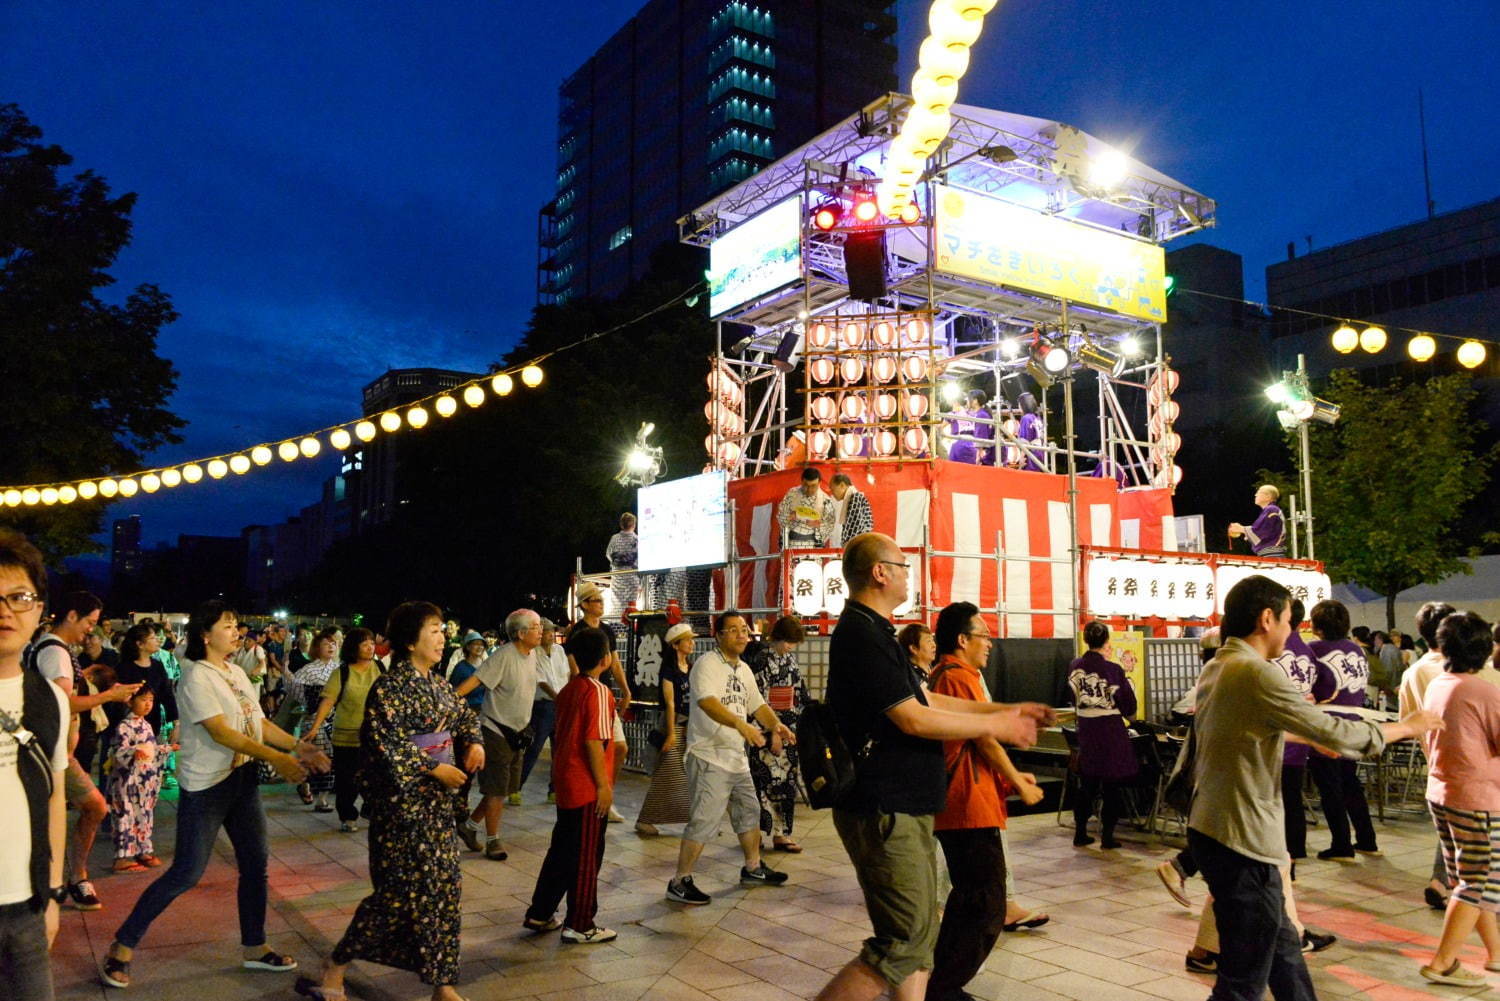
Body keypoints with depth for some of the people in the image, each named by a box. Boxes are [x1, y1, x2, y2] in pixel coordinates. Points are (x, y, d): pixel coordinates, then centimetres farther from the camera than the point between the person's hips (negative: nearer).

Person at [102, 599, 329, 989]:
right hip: (206, 785, -8)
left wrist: (298, 746, -4)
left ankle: (254, 947, 23)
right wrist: (277, 758, -26)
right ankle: (123, 945, 15)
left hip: (243, 779, 8)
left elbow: (259, 723, 10)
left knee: (255, 864, 10)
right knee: (186, 873, -3)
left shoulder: (237, 673, 9)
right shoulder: (195, 676, -15)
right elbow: (221, 732, -22)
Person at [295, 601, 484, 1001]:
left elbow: (464, 714, 23)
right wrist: (433, 769, -18)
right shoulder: (389, 688, -15)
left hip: (437, 802, 8)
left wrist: (474, 742, 4)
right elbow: (384, 747, -21)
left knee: (444, 887, 9)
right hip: (402, 803, -8)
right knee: (401, 892, -2)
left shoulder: (437, 683, 9)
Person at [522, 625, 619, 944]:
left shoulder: (568, 690, 9)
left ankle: (539, 914, 26)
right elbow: (593, 741, -21)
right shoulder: (598, 692, -17)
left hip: (566, 783, 8)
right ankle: (579, 925, 11)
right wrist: (603, 785, -16)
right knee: (587, 857, 2)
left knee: (561, 849, 18)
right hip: (588, 786, -8)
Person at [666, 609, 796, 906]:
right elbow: (707, 701, -31)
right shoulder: (707, 664, -14)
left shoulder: (744, 670, 13)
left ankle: (753, 869, 37)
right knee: (704, 822, -9)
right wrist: (741, 724, -44)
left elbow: (757, 704, 19)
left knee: (750, 812, 20)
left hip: (737, 757, 9)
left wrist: (775, 725, -2)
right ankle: (680, 882, 1)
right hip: (709, 757, -9)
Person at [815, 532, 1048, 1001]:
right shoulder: (862, 636, -18)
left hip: (906, 808, 11)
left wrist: (1008, 710, 12)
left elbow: (929, 700, 17)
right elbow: (914, 719, -20)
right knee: (905, 944, -6)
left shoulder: (874, 633, 16)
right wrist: (997, 726, -9)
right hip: (885, 812, -11)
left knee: (920, 935, 16)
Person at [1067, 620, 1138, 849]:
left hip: (1086, 730, 4)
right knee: (1111, 787, 7)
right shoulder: (1113, 670, -15)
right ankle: (1107, 836, 10)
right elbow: (1129, 707, -6)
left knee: (1086, 785, 14)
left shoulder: (1074, 668, -2)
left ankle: (1080, 833, 18)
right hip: (1111, 732, -4)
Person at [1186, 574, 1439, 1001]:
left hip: (1211, 830, 10)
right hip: (1242, 840, -10)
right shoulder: (1257, 673, -20)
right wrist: (1406, 727, 0)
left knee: (1282, 947, 24)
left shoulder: (1216, 668, 10)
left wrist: (1308, 735, 36)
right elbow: (1335, 733, -16)